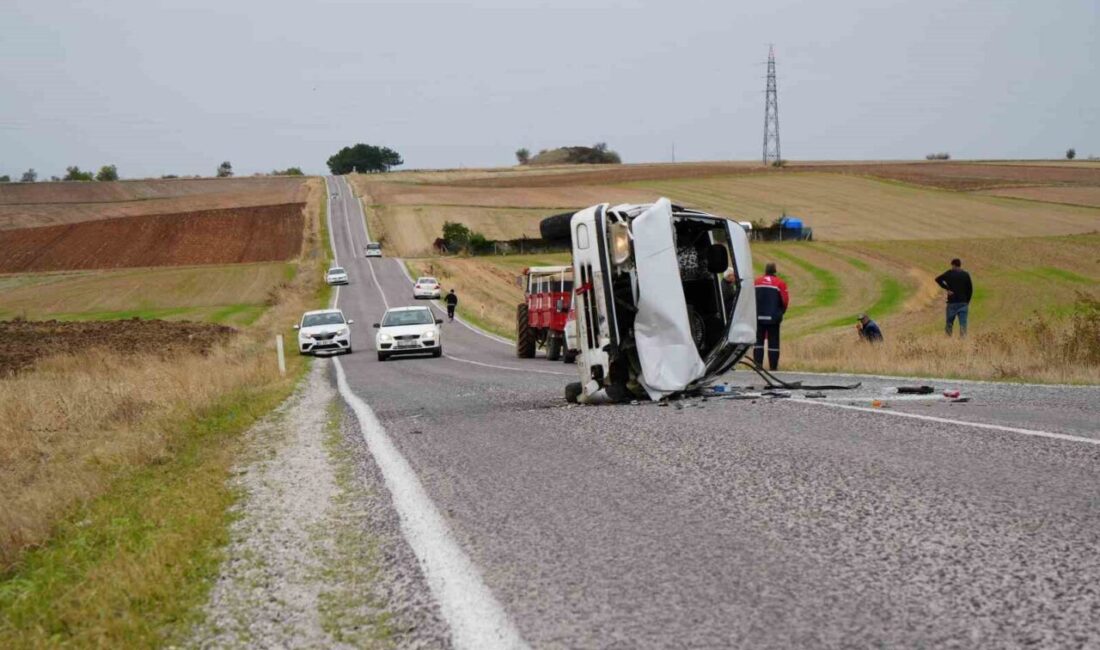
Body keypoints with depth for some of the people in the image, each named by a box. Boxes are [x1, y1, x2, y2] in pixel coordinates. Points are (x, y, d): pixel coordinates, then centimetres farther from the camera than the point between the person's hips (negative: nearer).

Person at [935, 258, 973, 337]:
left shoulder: (950, 273, -2)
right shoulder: (966, 275, 4)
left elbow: (938, 279, -13)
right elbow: (970, 290, 5)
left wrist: (947, 288, -8)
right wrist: (967, 302, 13)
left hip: (952, 302, -1)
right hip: (963, 303, 1)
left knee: (949, 323, 9)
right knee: (963, 324, -2)